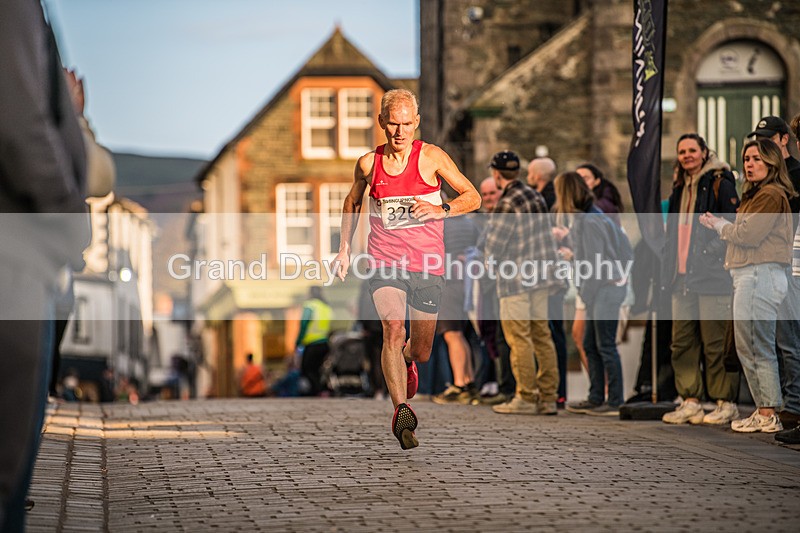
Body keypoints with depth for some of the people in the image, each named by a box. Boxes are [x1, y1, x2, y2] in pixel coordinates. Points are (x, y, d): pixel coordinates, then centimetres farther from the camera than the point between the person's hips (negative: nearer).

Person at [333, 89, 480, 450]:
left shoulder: (431, 157, -2)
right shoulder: (369, 163, 3)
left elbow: (473, 197, 2)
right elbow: (352, 202, 23)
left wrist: (440, 210, -15)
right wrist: (344, 248, 16)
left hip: (427, 265, 0)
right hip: (384, 261, 0)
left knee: (421, 352, 10)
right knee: (393, 328, -26)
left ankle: (406, 359, 48)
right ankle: (401, 411, -33)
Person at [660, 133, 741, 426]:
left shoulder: (720, 184, -4)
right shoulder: (679, 188, 20)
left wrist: (715, 251, -17)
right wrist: (668, 271, 20)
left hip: (712, 275, -8)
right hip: (683, 276, 8)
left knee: (716, 342, -6)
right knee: (682, 341, 7)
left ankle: (726, 403, 0)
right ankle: (690, 401, 13)